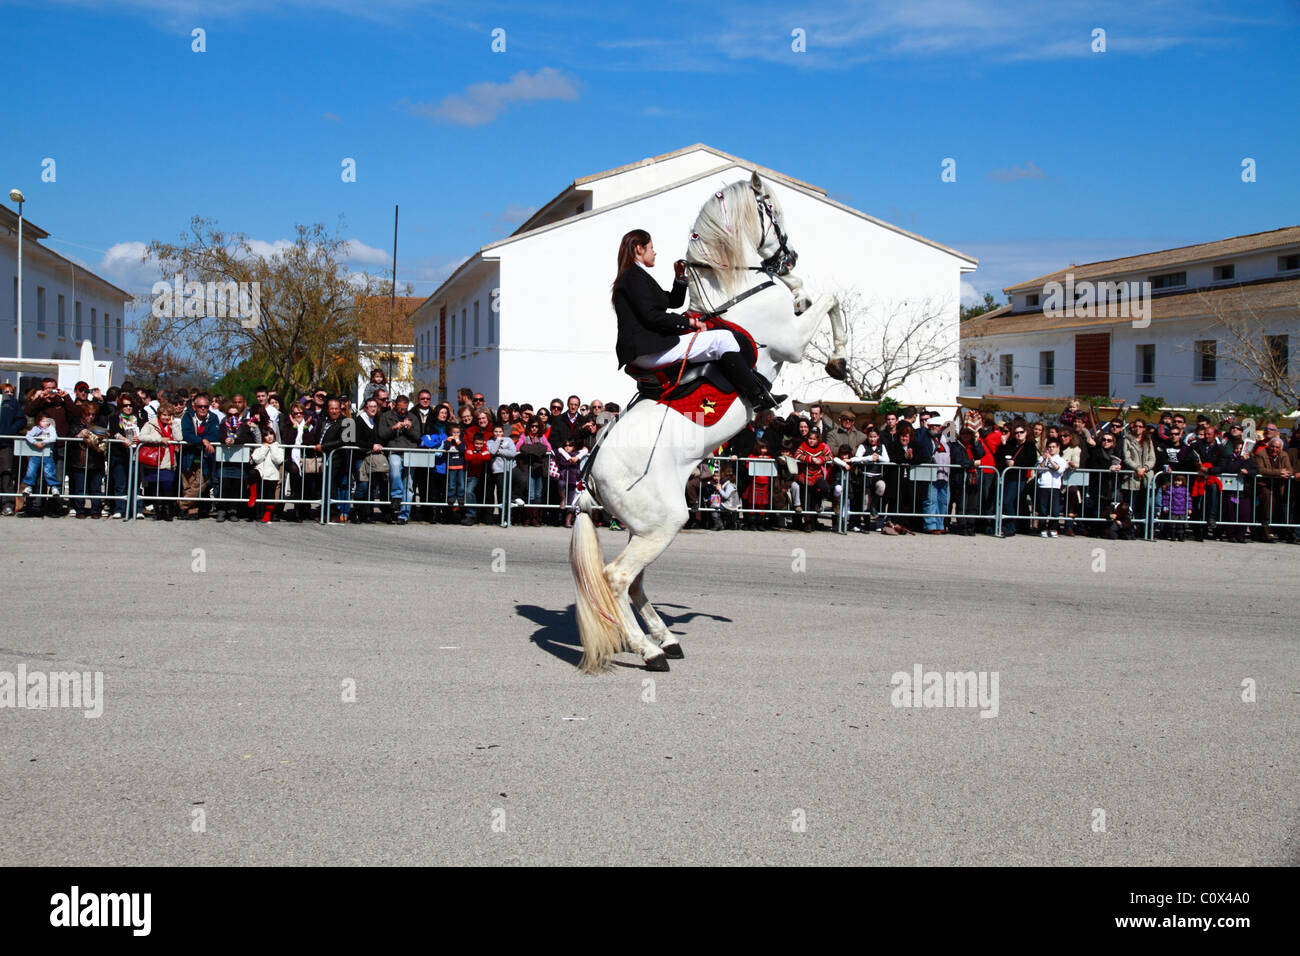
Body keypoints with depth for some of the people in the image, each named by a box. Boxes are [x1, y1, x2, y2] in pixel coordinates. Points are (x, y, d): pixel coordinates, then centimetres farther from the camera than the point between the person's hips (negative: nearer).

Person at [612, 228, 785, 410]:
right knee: (722, 338, -11)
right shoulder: (635, 276, -9)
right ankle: (757, 396, -10)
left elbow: (674, 302, 28)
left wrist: (680, 277, 13)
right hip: (648, 352, -11)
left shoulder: (631, 277, 24)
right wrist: (690, 322, -11)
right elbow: (651, 316, -19)